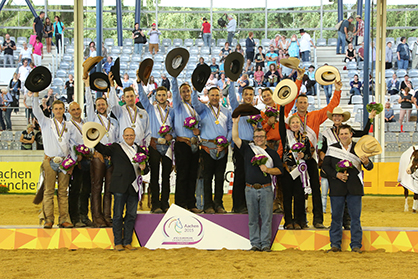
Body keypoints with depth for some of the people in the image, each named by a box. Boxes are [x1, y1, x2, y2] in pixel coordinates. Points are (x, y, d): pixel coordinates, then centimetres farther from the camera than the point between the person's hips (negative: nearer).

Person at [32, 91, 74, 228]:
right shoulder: (46, 122, 9)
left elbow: (72, 145, 13)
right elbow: (36, 111, -5)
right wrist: (36, 95, -16)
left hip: (65, 162, 2)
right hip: (50, 161, -2)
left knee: (63, 192, 1)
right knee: (48, 191, -5)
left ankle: (64, 219, 1)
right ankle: (48, 219, -3)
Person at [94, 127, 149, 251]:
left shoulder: (140, 150, 18)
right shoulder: (116, 148, 7)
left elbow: (146, 170, 19)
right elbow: (103, 149, -8)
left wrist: (143, 168, -4)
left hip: (134, 187, 4)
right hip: (120, 187, -4)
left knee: (131, 215, 5)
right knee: (118, 215, -2)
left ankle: (127, 242, 12)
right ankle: (118, 243, 2)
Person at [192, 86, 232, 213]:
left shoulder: (226, 112, 17)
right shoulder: (203, 110, 9)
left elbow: (231, 129, 13)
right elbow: (195, 103, -11)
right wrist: (195, 89, -25)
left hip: (223, 148, 3)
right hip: (208, 147, -2)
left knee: (220, 177, 3)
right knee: (208, 177, -3)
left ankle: (219, 204, 9)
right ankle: (208, 205, -1)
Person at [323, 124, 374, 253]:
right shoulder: (332, 148, 7)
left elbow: (370, 167, 2)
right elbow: (325, 165, 5)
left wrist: (366, 162, -23)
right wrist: (336, 174, -11)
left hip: (354, 188, 0)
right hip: (337, 188, 0)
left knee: (355, 217, 0)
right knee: (336, 217, 4)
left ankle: (356, 245, 6)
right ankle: (335, 244, 11)